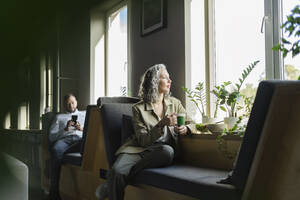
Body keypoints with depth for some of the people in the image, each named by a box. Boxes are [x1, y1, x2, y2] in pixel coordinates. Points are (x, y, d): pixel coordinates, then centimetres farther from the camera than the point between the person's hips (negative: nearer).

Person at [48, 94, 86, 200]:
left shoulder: (85, 114, 32)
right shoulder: (59, 117, 30)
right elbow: (51, 136, 16)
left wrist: (82, 128, 0)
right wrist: (65, 129, 1)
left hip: (81, 139, 0)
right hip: (64, 139, 0)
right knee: (56, 149, -39)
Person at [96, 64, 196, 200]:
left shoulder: (174, 103, 14)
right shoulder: (138, 108, 2)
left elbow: (191, 123, 20)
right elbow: (143, 140, -5)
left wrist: (185, 129, -5)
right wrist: (162, 124, -19)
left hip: (161, 152, 4)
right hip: (139, 149, -3)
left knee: (168, 151, -36)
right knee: (117, 171, -37)